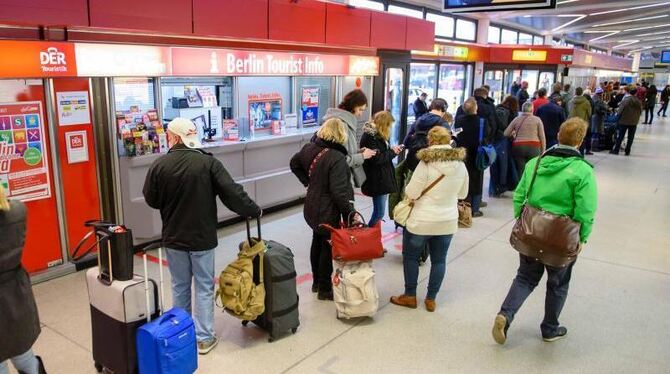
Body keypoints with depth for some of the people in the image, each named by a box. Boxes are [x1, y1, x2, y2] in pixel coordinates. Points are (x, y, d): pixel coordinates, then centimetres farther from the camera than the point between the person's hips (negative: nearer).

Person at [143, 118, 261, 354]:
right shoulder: (208, 162, -14)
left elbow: (151, 200, 2)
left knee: (180, 286, 17)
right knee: (204, 288, 9)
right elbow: (232, 193, -15)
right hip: (203, 237, -2)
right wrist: (253, 210, -1)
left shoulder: (159, 166, -9)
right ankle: (204, 338, 14)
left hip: (173, 238, 2)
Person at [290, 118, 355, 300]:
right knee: (328, 247, 7)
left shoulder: (310, 148, -1)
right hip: (329, 212, -8)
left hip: (312, 207, 8)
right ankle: (324, 289, 21)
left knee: (317, 243, 22)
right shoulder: (337, 158, -26)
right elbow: (339, 192, -28)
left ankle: (317, 283, 38)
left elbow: (294, 163, 17)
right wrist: (350, 213, -18)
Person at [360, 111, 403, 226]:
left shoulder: (377, 135, 14)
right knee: (379, 213, -4)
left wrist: (392, 150, 2)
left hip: (382, 179, 10)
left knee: (378, 212, 14)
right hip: (377, 181, -10)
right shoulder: (370, 136, -16)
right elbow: (376, 158, -21)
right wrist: (392, 152, -10)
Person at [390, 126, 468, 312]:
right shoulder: (460, 164, -2)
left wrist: (408, 188, 5)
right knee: (439, 260, 14)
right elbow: (462, 194, 10)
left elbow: (412, 193, -16)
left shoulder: (426, 163, -18)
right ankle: (431, 299, 23)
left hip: (422, 221, -4)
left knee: (410, 256, 13)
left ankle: (410, 296, 22)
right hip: (448, 221, 4)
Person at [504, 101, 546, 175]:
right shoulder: (537, 120, 4)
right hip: (534, 147, -1)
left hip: (518, 147, 1)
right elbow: (542, 137, 2)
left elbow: (506, 133, 5)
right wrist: (543, 151, 8)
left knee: (521, 171, 3)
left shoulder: (516, 119, 7)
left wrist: (513, 135, 25)